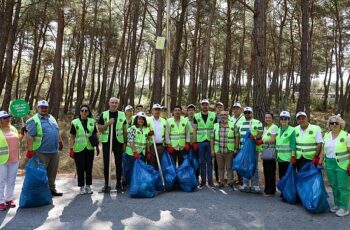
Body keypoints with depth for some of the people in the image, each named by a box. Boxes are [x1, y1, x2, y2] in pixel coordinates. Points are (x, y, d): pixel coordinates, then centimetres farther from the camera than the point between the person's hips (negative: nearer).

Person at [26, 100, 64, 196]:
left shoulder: (52, 118, 14)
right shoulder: (34, 120, -9)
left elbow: (57, 132, 24)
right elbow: (30, 136, -17)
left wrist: (60, 142, 26)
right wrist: (30, 150, -22)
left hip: (54, 151, 7)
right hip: (41, 152, -7)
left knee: (52, 173, 15)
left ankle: (51, 189, 26)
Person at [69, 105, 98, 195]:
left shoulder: (92, 121, 7)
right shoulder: (75, 122, 0)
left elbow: (95, 135, 13)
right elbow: (72, 137, 0)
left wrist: (97, 146, 11)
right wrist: (71, 149, -6)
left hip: (90, 148, 2)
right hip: (79, 149, -2)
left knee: (89, 168, 8)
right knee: (80, 168, 2)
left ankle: (88, 186, 20)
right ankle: (82, 187, 14)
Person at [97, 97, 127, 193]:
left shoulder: (122, 115, 6)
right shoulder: (104, 114, 5)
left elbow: (124, 130, 8)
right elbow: (99, 128, 1)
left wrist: (125, 142, 4)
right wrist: (108, 123, -14)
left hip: (118, 142, 0)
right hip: (106, 142, 0)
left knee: (119, 163, 5)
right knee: (106, 163, 3)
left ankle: (119, 183, 16)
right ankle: (106, 184, 13)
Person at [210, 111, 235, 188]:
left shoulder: (232, 126, 3)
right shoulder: (215, 126, 7)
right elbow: (212, 138, 7)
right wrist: (212, 150, 2)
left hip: (229, 151, -2)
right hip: (218, 151, 2)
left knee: (229, 167, 4)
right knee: (220, 167, 9)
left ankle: (230, 182, 15)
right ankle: (221, 181, 19)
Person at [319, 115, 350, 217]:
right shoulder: (326, 135, 9)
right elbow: (323, 151, 13)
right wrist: (319, 163, 9)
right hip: (329, 164, 5)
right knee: (334, 186, 12)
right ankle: (337, 205, 25)